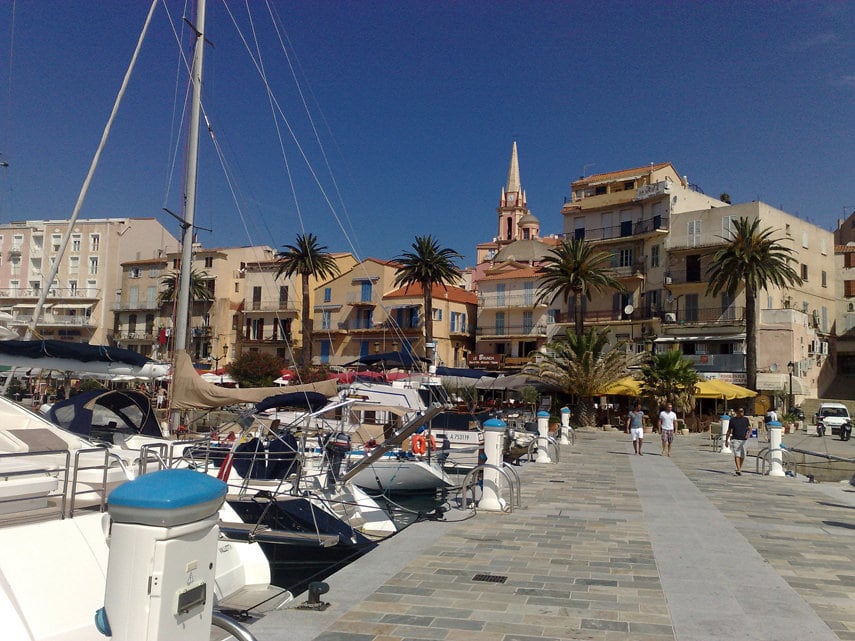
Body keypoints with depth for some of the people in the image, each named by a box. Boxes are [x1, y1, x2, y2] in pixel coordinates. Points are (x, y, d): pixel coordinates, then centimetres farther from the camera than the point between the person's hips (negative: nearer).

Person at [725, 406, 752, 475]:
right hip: (735, 439, -2)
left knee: (742, 456, 8)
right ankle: (738, 470, -22)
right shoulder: (732, 420, 4)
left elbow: (750, 428, 3)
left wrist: (748, 434, -20)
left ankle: (739, 469, 26)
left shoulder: (745, 419, 9)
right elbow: (729, 431, 9)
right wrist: (726, 441, 8)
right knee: (737, 455, -14)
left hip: (743, 440, 2)